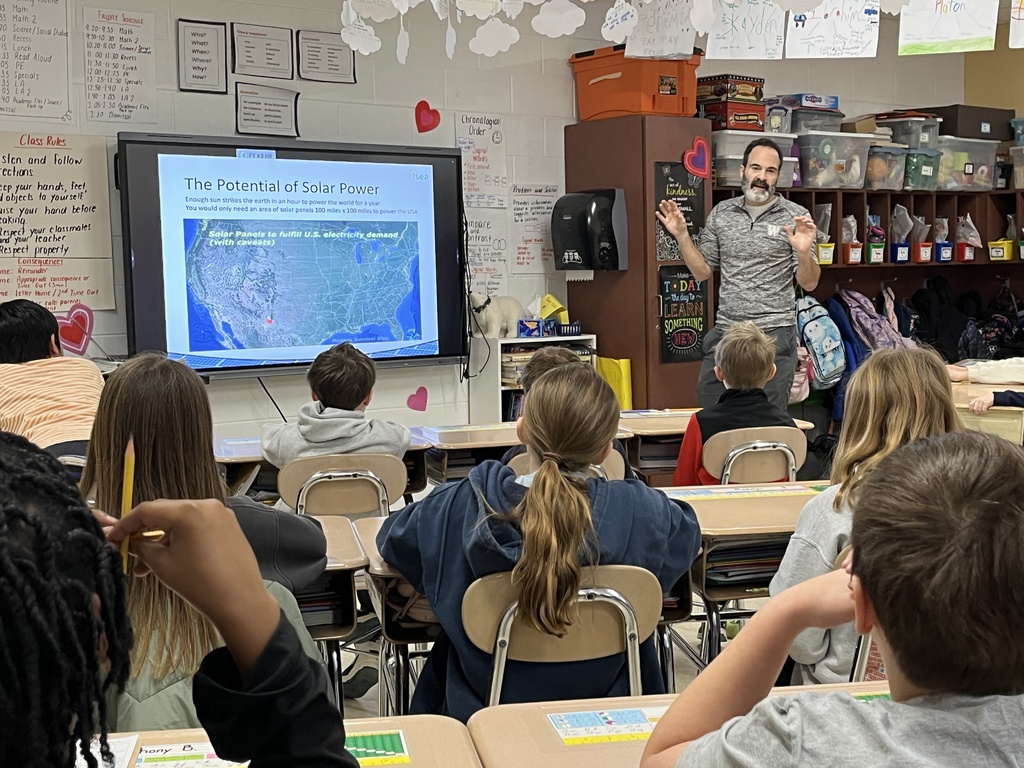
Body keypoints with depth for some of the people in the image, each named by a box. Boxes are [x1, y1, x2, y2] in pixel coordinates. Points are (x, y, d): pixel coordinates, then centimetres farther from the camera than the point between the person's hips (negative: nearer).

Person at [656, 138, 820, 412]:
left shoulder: (795, 216, -1)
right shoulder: (721, 213, 9)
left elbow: (809, 283, -2)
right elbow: (702, 271, 12)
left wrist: (804, 252, -21)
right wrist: (682, 235, 1)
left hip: (774, 335, -3)